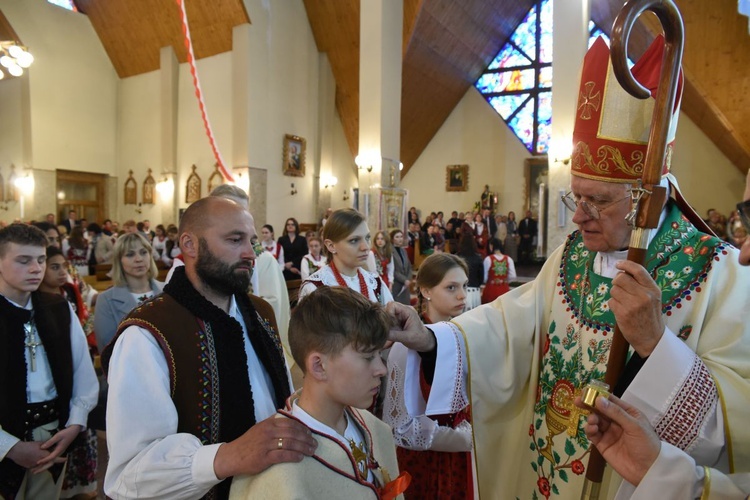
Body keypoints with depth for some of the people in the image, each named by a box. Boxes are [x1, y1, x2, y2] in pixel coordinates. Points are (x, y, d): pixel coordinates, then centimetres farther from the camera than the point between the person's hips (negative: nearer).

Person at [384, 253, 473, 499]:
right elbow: (404, 425, -19)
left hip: (461, 454, 5)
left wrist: (472, 432, -9)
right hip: (424, 458, -5)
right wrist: (467, 440, -17)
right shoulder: (408, 345, -22)